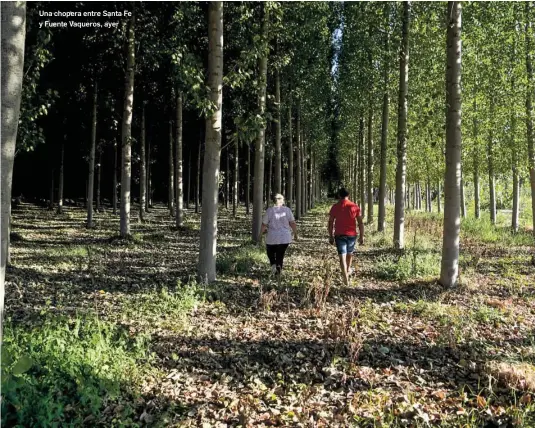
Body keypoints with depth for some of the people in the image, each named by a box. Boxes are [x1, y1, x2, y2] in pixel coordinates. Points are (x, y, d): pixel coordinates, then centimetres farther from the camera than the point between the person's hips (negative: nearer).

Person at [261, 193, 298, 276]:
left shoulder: (269, 210, -5)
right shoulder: (287, 210, -1)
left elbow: (264, 224, -3)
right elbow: (292, 223, -3)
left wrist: (261, 232, 14)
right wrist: (295, 233, 9)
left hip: (272, 238, -1)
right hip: (285, 237, 1)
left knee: (270, 252, 19)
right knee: (280, 255, 13)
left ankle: (273, 264, -5)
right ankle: (278, 271, 4)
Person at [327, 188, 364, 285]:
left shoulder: (335, 207, -4)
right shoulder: (355, 206, -4)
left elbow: (330, 223, -2)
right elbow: (360, 223, -5)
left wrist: (331, 236, 6)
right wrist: (362, 236, 1)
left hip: (339, 235, -1)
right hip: (352, 234, 1)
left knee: (342, 256, 0)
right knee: (350, 252, 25)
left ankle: (346, 279, -6)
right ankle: (348, 270, 45)